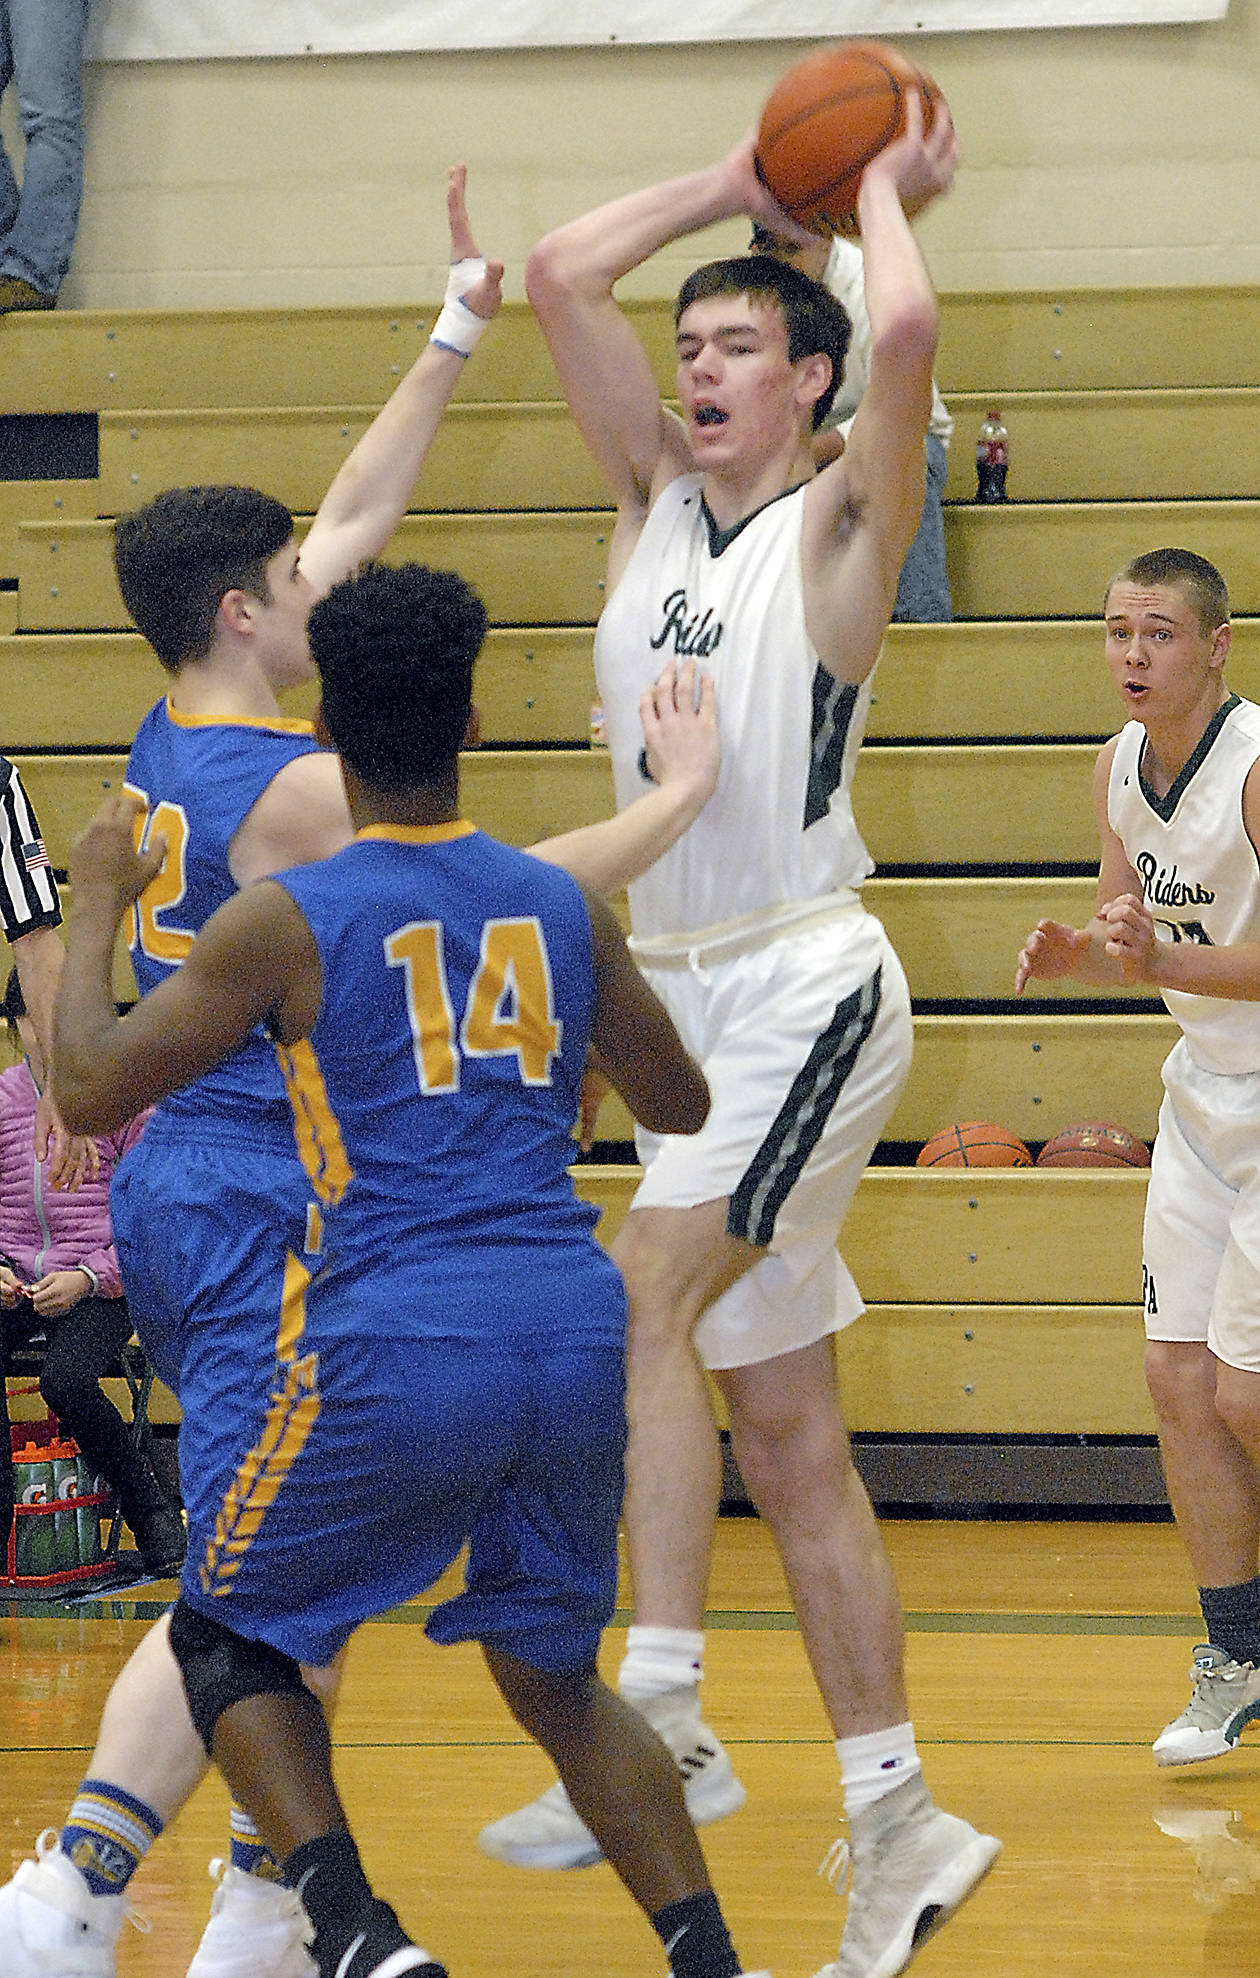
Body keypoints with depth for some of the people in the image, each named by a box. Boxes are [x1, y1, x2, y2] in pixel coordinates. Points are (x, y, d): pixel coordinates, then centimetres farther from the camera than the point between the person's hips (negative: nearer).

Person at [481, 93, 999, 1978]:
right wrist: (742, 185, 15)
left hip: (808, 988, -8)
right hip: (684, 994, 8)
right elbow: (562, 276, 12)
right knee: (780, 1433, 7)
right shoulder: (659, 499, 13)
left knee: (640, 1305, -25)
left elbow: (906, 331, -23)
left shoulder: (838, 524, -4)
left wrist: (886, 194, -5)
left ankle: (660, 1719, -28)